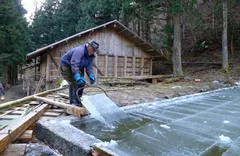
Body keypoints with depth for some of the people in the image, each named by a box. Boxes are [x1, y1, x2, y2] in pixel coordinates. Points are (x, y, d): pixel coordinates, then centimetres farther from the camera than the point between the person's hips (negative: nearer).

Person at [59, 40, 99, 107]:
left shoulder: (90, 56, -2)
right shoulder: (80, 51, -30)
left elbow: (89, 67, -7)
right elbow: (74, 64, -40)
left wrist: (91, 76, -25)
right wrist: (77, 76, -49)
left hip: (77, 68, 9)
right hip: (66, 65, -9)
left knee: (82, 82, 3)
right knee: (73, 82, -22)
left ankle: (77, 100, 15)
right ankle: (73, 102, -18)